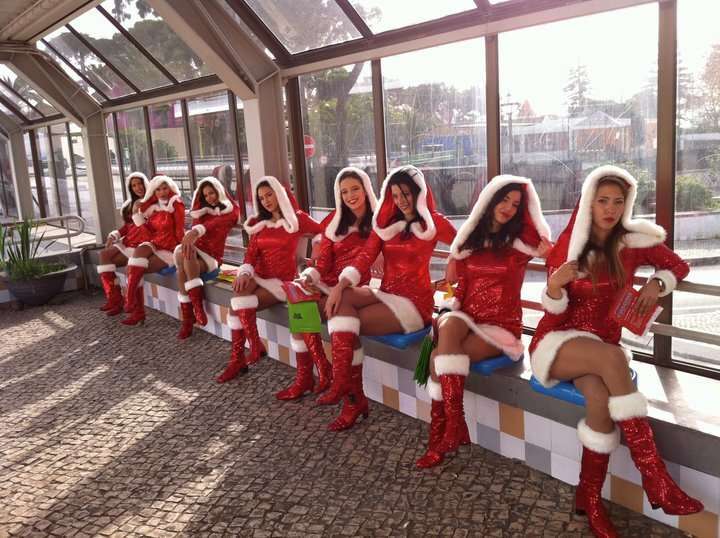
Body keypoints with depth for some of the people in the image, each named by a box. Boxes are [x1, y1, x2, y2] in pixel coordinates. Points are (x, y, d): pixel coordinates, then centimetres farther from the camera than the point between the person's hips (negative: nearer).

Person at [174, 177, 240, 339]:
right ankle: (197, 305, -35)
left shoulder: (232, 210, 5)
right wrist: (188, 238, -20)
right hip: (195, 250, 4)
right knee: (181, 251, -33)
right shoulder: (201, 209, 22)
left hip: (212, 255, -4)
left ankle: (188, 319, -33)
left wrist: (197, 230, -33)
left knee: (182, 269, -32)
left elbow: (216, 222, -15)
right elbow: (194, 227, 4)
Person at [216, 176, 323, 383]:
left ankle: (256, 348, -12)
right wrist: (244, 272, -12)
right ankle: (237, 359, -19)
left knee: (239, 303, -27)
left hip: (282, 280, -4)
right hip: (258, 276, 5)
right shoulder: (259, 222, 17)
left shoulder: (297, 218, 3)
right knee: (238, 302, -26)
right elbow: (251, 251, 6)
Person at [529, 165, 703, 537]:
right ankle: (655, 478, -33)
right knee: (612, 357, -35)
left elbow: (678, 266, 16)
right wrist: (554, 288, -25)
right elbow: (555, 315, -3)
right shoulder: (566, 248, -4)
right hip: (557, 343, -2)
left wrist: (657, 283, -5)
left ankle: (589, 497, -18)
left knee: (600, 394, -34)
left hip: (602, 344, 2)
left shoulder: (633, 242, 1)